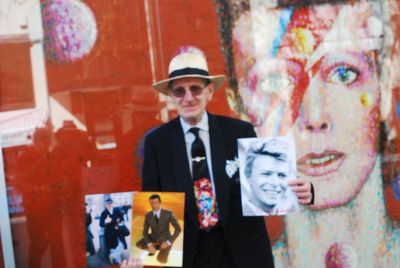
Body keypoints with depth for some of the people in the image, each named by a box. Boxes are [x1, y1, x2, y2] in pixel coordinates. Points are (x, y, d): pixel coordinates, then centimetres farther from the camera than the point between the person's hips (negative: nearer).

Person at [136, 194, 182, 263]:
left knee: (161, 259, -27)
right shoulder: (148, 215, -7)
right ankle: (156, 247, 4)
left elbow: (178, 229, -13)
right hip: (153, 238, 4)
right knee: (139, 244, -24)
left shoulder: (168, 213, -17)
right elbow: (145, 232, -4)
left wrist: (168, 242, -23)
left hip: (165, 239, -3)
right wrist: (149, 244, -22)